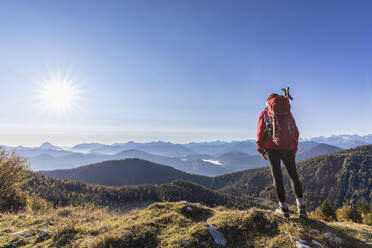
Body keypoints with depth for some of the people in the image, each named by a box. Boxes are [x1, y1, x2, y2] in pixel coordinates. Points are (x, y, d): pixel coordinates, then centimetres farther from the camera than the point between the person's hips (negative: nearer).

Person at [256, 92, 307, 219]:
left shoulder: (264, 114, 2)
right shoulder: (288, 113, 10)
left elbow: (260, 134, 0)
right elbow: (296, 133, 9)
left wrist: (261, 150, 11)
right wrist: (294, 149, 17)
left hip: (272, 148, -2)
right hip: (288, 148, 3)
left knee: (277, 177, 5)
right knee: (294, 176, 14)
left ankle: (283, 209, 10)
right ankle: (301, 208, 10)